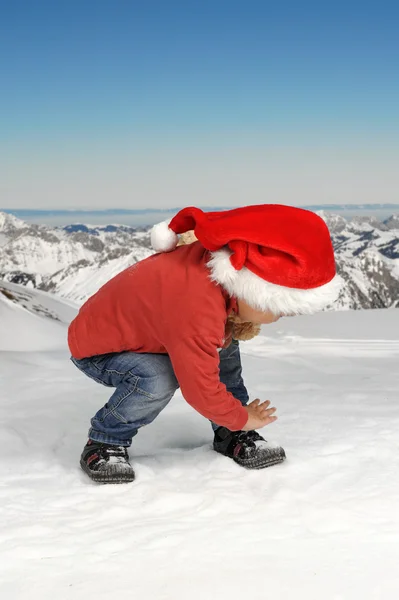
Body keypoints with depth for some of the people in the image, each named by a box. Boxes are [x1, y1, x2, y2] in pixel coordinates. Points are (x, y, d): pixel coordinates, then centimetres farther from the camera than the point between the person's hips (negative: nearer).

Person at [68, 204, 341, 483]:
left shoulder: (226, 256, -18)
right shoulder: (197, 314, -43)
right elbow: (202, 390, -32)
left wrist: (230, 321, -10)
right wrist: (242, 419, -14)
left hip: (138, 326, 9)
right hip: (96, 346, -8)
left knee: (223, 347, -2)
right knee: (157, 381, -35)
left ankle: (231, 437, 9)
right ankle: (104, 444, -10)